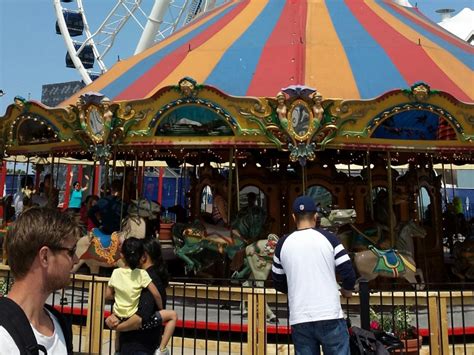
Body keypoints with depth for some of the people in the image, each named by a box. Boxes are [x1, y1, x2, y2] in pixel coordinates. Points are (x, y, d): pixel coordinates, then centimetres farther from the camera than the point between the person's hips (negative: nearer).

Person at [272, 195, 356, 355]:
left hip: (299, 319, 2)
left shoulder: (283, 244, 3)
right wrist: (347, 290, 17)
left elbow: (278, 283, 12)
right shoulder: (328, 238, -3)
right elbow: (349, 274, -4)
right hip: (330, 316, -2)